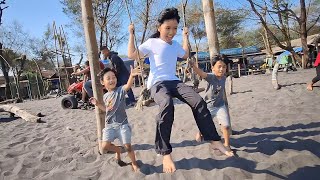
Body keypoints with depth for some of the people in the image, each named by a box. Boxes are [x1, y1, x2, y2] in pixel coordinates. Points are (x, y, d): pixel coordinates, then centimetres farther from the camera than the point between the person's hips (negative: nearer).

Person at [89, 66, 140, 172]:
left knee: (127, 146, -4)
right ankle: (118, 151, 28)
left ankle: (134, 163, 23)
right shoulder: (105, 96, 9)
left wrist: (131, 76, -51)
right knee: (105, 146, -5)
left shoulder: (120, 90, -8)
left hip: (122, 124, -4)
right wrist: (97, 104, 10)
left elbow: (128, 85, -31)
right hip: (109, 125, 5)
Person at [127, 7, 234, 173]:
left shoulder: (175, 45, 20)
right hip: (157, 83, -6)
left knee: (199, 102, -18)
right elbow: (132, 55, -4)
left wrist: (185, 37, 37)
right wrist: (131, 35, -4)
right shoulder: (152, 43, 2)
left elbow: (185, 55, 39)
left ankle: (214, 140, -8)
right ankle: (165, 153, -31)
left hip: (174, 81, 6)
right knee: (167, 105, -40)